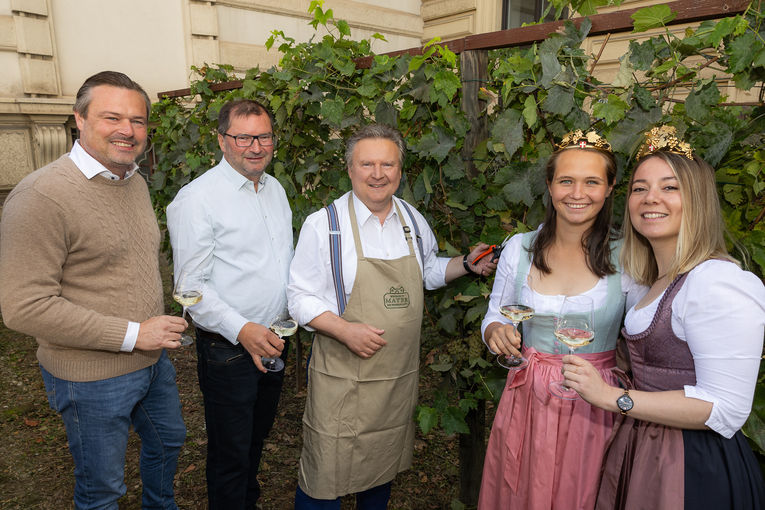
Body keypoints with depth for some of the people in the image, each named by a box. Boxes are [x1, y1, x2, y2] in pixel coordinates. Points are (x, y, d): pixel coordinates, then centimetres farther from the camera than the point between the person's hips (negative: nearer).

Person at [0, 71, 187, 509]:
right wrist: (131, 335, -23)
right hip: (92, 377, -8)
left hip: (154, 359, 8)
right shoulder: (42, 195, -22)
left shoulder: (136, 182, 5)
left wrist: (161, 323, 6)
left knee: (169, 441, 27)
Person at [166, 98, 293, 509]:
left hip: (274, 340, 7)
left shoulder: (276, 189, 7)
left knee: (258, 437, 25)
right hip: (228, 349, -7)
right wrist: (242, 329, -26)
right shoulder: (197, 198, -15)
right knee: (231, 451, 10)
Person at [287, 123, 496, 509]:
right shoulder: (323, 224, -11)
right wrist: (344, 330, -22)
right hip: (342, 375, -4)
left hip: (400, 373, 5)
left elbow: (428, 271, 20)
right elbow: (300, 297, -9)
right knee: (325, 476, 5)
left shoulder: (413, 221, 5)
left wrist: (466, 265, 4)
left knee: (385, 462, 23)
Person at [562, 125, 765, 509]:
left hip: (694, 469, -8)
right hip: (642, 447, 8)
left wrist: (613, 397, -24)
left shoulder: (718, 282, -21)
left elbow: (725, 410, -24)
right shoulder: (659, 281, 8)